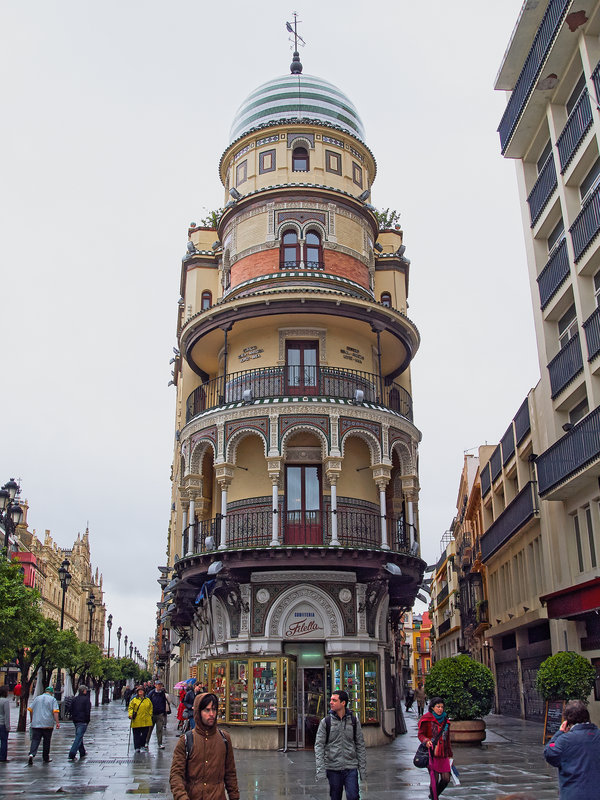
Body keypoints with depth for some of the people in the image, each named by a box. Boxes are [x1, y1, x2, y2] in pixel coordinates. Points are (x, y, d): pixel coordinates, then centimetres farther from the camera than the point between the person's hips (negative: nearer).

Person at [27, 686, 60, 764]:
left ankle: (31, 754, -24)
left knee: (35, 740, -2)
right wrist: (57, 722, -11)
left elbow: (30, 709, 15)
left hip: (36, 724, 2)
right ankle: (46, 758, 18)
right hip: (48, 724, -2)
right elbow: (55, 711, -10)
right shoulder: (52, 699, 1)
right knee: (46, 741, 10)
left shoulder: (37, 698, 12)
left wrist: (32, 720, 27)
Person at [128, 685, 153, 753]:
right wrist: (130, 714, -13)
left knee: (145, 734, 3)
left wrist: (150, 716, 6)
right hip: (137, 721, -2)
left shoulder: (147, 700, 12)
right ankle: (137, 747, 5)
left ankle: (142, 745, 19)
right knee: (136, 734, 0)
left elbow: (150, 708, 16)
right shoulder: (134, 700, 4)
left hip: (146, 721, 2)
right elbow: (130, 708, 2)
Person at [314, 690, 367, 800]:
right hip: (333, 769, 0)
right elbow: (319, 746, -3)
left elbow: (360, 746, 7)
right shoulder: (325, 722, 0)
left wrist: (363, 769, 3)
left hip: (351, 767, 0)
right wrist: (320, 770, -11)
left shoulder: (354, 721, 3)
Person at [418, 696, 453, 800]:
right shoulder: (427, 719, -3)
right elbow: (420, 734, -2)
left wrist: (449, 754, 20)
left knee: (446, 779, 3)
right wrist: (426, 741, -22)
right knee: (435, 778, -6)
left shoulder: (445, 720, 13)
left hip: (443, 754, 5)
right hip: (432, 753, -5)